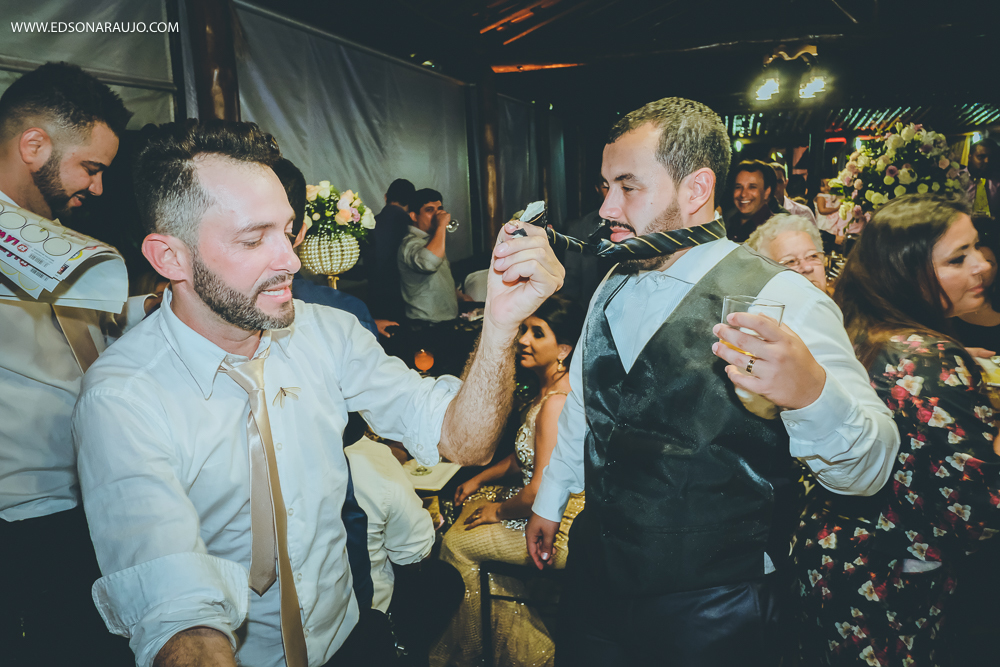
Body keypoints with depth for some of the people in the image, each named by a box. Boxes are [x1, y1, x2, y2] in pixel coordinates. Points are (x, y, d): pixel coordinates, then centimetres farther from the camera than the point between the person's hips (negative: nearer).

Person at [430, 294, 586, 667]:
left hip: (559, 529, -10)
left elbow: (541, 491, -28)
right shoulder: (549, 386, 4)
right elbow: (526, 456, 16)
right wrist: (481, 480, 13)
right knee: (467, 511, 16)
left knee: (457, 543, 0)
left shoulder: (556, 402, -28)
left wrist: (499, 511, -11)